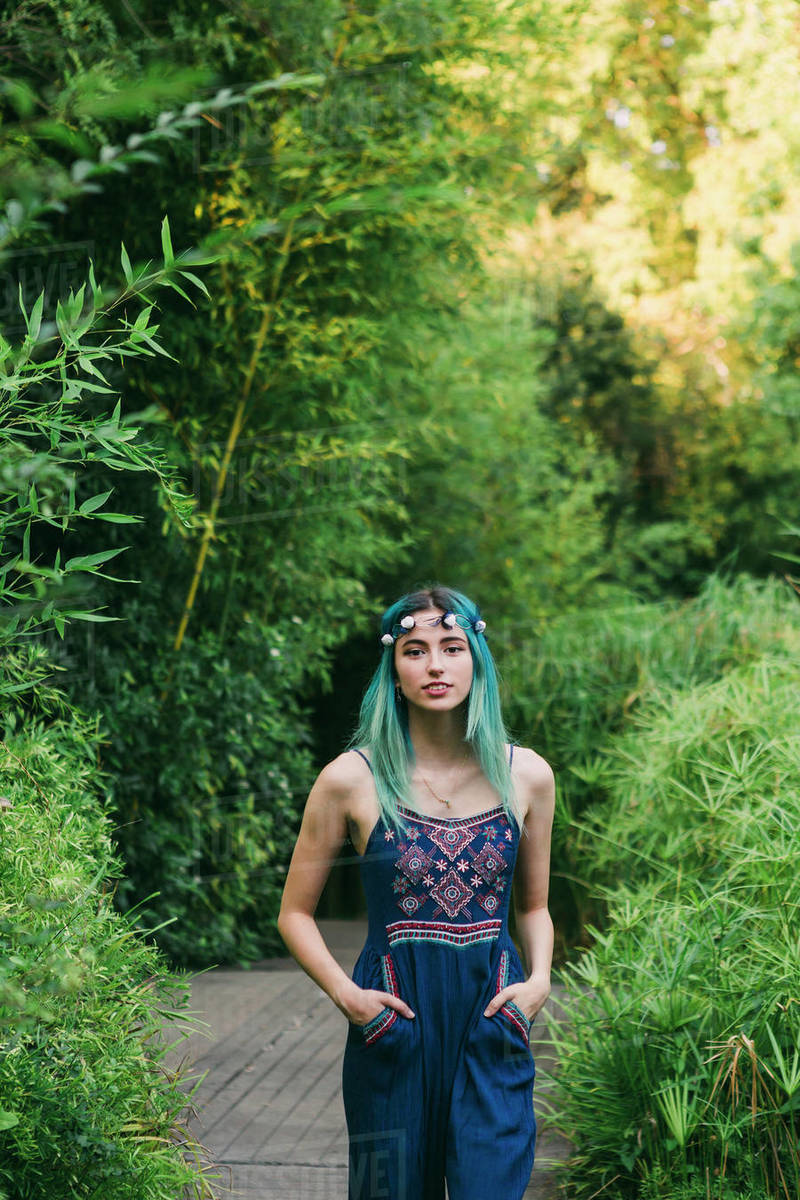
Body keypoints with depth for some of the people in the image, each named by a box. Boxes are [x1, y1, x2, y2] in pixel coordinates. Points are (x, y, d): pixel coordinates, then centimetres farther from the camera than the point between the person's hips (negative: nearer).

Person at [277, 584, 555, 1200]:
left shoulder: (526, 775, 4)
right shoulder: (352, 779, -4)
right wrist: (346, 993, -9)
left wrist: (540, 978, -1)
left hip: (492, 1022, 1)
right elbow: (296, 912, 5)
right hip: (393, 1022, -1)